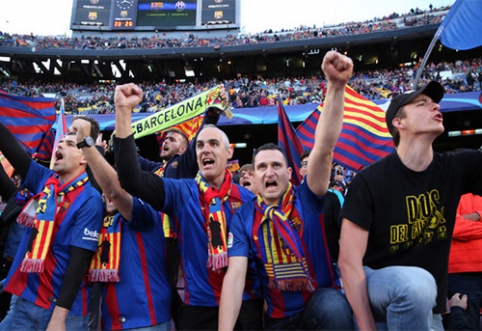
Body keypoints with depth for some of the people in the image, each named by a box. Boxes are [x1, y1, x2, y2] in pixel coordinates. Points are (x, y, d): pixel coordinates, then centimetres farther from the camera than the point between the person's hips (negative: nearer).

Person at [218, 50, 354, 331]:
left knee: (335, 308, -33)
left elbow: (324, 149, -25)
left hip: (322, 304, -2)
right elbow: (235, 275, -14)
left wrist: (337, 86, -37)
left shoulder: (307, 199, -9)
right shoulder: (244, 219, -5)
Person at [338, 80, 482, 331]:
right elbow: (349, 263, -18)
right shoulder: (369, 181, -17)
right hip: (375, 284, -4)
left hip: (425, 306, 5)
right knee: (416, 282, -34)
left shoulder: (457, 168, -4)